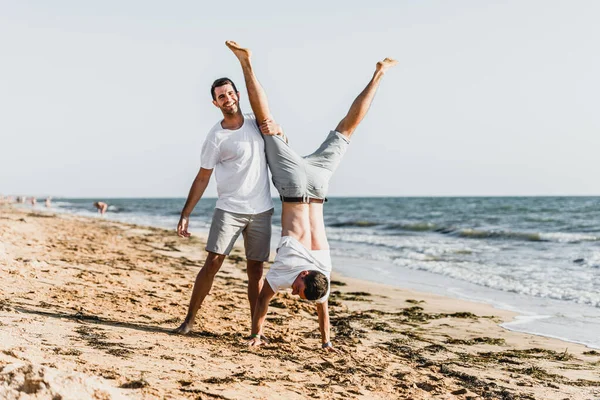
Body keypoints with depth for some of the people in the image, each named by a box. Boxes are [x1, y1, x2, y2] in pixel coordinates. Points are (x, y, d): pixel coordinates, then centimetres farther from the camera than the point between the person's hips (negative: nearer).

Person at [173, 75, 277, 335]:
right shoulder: (216, 137, -5)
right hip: (229, 209, -3)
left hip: (261, 210, 3)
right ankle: (189, 321, 0)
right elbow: (202, 179, -1)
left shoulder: (256, 122, 6)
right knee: (212, 262, -10)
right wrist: (185, 214, -5)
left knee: (256, 269, 4)